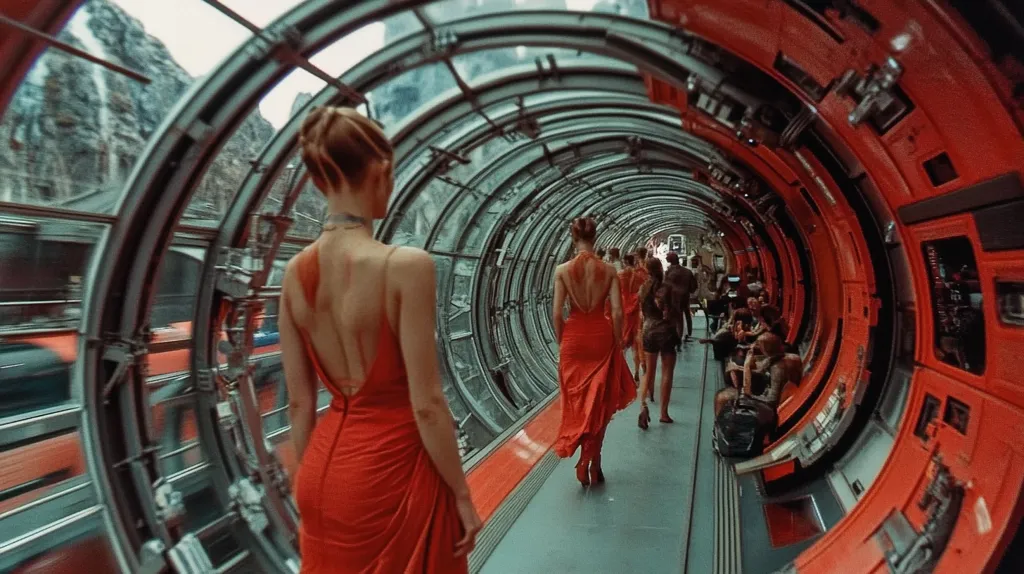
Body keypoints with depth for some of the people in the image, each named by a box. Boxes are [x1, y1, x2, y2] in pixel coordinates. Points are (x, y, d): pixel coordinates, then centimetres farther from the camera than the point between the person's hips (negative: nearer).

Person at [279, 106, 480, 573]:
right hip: (392, 467, -5)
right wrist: (462, 494, -7)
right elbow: (426, 403, -19)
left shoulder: (296, 272, -4)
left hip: (328, 467, 5)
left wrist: (311, 481, 15)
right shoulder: (406, 265, -21)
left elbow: (299, 402, 3)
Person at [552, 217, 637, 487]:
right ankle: (592, 462, 17)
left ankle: (585, 463, 15)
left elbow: (557, 314, -8)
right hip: (601, 336, 1)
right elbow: (617, 312, -8)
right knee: (601, 404, 14)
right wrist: (618, 343, 4)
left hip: (574, 338, 0)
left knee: (578, 402, 13)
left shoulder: (562, 270, -7)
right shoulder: (608, 270, -5)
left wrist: (562, 342, 5)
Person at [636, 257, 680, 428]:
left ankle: (643, 404, -11)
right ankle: (664, 413, 13)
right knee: (667, 373, 9)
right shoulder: (669, 288, -11)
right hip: (667, 332, -3)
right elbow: (675, 313, -11)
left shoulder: (643, 289, -1)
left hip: (649, 332, 3)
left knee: (648, 371, 12)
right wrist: (679, 333, 2)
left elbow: (641, 312, 4)